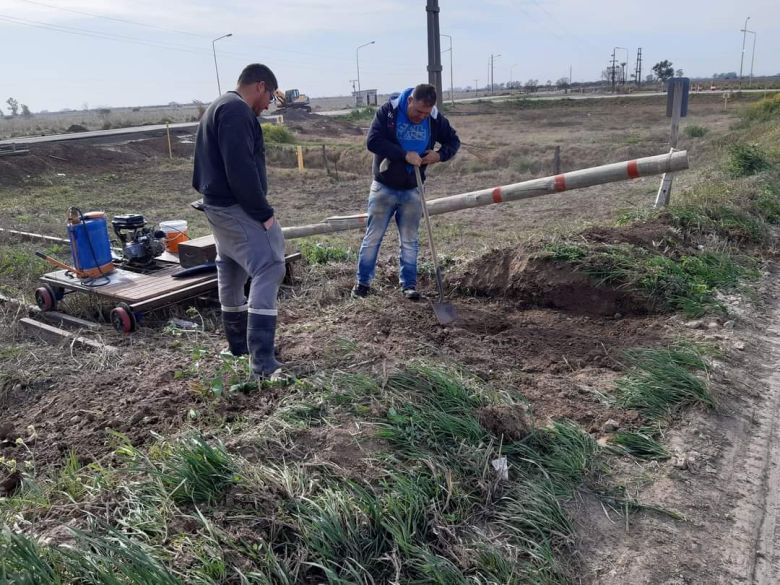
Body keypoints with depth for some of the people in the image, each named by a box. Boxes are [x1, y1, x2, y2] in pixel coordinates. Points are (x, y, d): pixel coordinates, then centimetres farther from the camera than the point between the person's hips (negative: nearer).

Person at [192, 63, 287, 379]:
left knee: (232, 272, 17)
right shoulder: (237, 110, -14)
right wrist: (263, 212, -19)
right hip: (236, 207, -11)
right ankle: (263, 363, -22)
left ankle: (239, 346, 29)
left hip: (219, 204, 11)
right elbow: (241, 168, -24)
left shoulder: (219, 107, 21)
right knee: (268, 268, -17)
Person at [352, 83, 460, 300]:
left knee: (410, 241, 9)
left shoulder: (435, 119, -6)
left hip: (412, 190, 2)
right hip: (384, 188, -2)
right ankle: (363, 281, 19)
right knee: (373, 237, 6)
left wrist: (440, 155, -14)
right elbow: (372, 141, -22)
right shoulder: (388, 111, -14)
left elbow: (454, 140, 7)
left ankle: (409, 284, 20)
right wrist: (404, 154, -27)